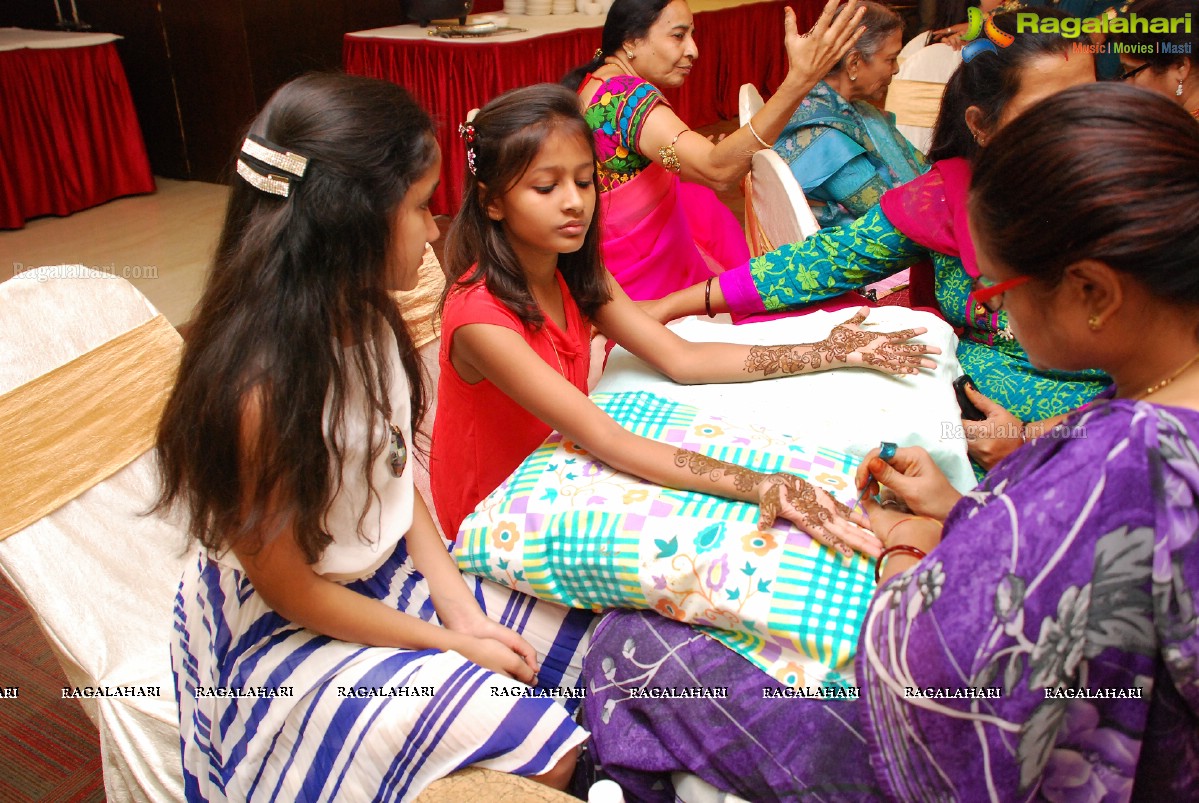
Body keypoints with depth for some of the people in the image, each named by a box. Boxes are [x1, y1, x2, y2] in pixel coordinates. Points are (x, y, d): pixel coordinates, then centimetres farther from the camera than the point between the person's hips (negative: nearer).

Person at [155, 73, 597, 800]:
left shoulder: (368, 320, -8)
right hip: (287, 635, -7)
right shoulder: (262, 386, -32)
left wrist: (457, 603, -7)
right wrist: (448, 643, -12)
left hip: (392, 574, 8)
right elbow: (287, 588, -20)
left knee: (584, 645, 5)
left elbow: (397, 472, 2)